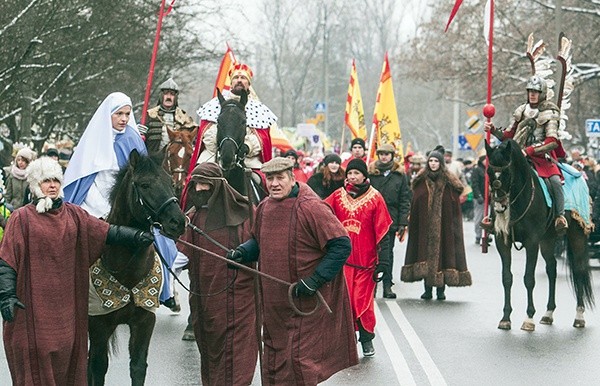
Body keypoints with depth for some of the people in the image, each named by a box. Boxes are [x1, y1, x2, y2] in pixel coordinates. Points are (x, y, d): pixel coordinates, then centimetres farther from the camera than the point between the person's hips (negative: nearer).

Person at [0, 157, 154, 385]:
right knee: (36, 358, -2)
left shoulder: (73, 214, 9)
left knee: (66, 355, 8)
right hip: (34, 304, -4)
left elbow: (106, 231, 0)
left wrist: (135, 236, -15)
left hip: (67, 304, 4)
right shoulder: (22, 218, -3)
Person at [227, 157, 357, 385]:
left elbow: (341, 245, -18)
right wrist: (242, 252, 2)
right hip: (274, 303, 7)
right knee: (273, 357, 15)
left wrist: (313, 281, -21)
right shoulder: (265, 207, 7)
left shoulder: (311, 208, -16)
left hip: (306, 302, -7)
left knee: (299, 357, -4)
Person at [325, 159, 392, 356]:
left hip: (366, 259, -2)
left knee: (363, 300, -1)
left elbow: (382, 231, -1)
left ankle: (367, 339, 15)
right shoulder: (338, 196, 5)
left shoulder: (375, 198, -1)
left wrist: (382, 261, -4)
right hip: (342, 258, 2)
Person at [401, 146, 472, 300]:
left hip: (443, 225, -2)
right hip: (425, 226, 2)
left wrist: (454, 224, -6)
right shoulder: (421, 181, 8)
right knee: (426, 251, 1)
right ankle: (428, 289, 8)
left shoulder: (450, 182, 2)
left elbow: (455, 206, 1)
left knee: (442, 251, -2)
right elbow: (415, 206, 8)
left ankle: (441, 289, 5)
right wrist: (412, 222, 1)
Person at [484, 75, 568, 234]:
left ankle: (560, 216, -14)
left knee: (555, 180, -29)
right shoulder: (521, 111, 13)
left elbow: (552, 142, -12)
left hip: (543, 156, -4)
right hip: (521, 155, 4)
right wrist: (494, 130, -3)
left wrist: (529, 150, -22)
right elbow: (508, 136, 16)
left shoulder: (550, 112, -1)